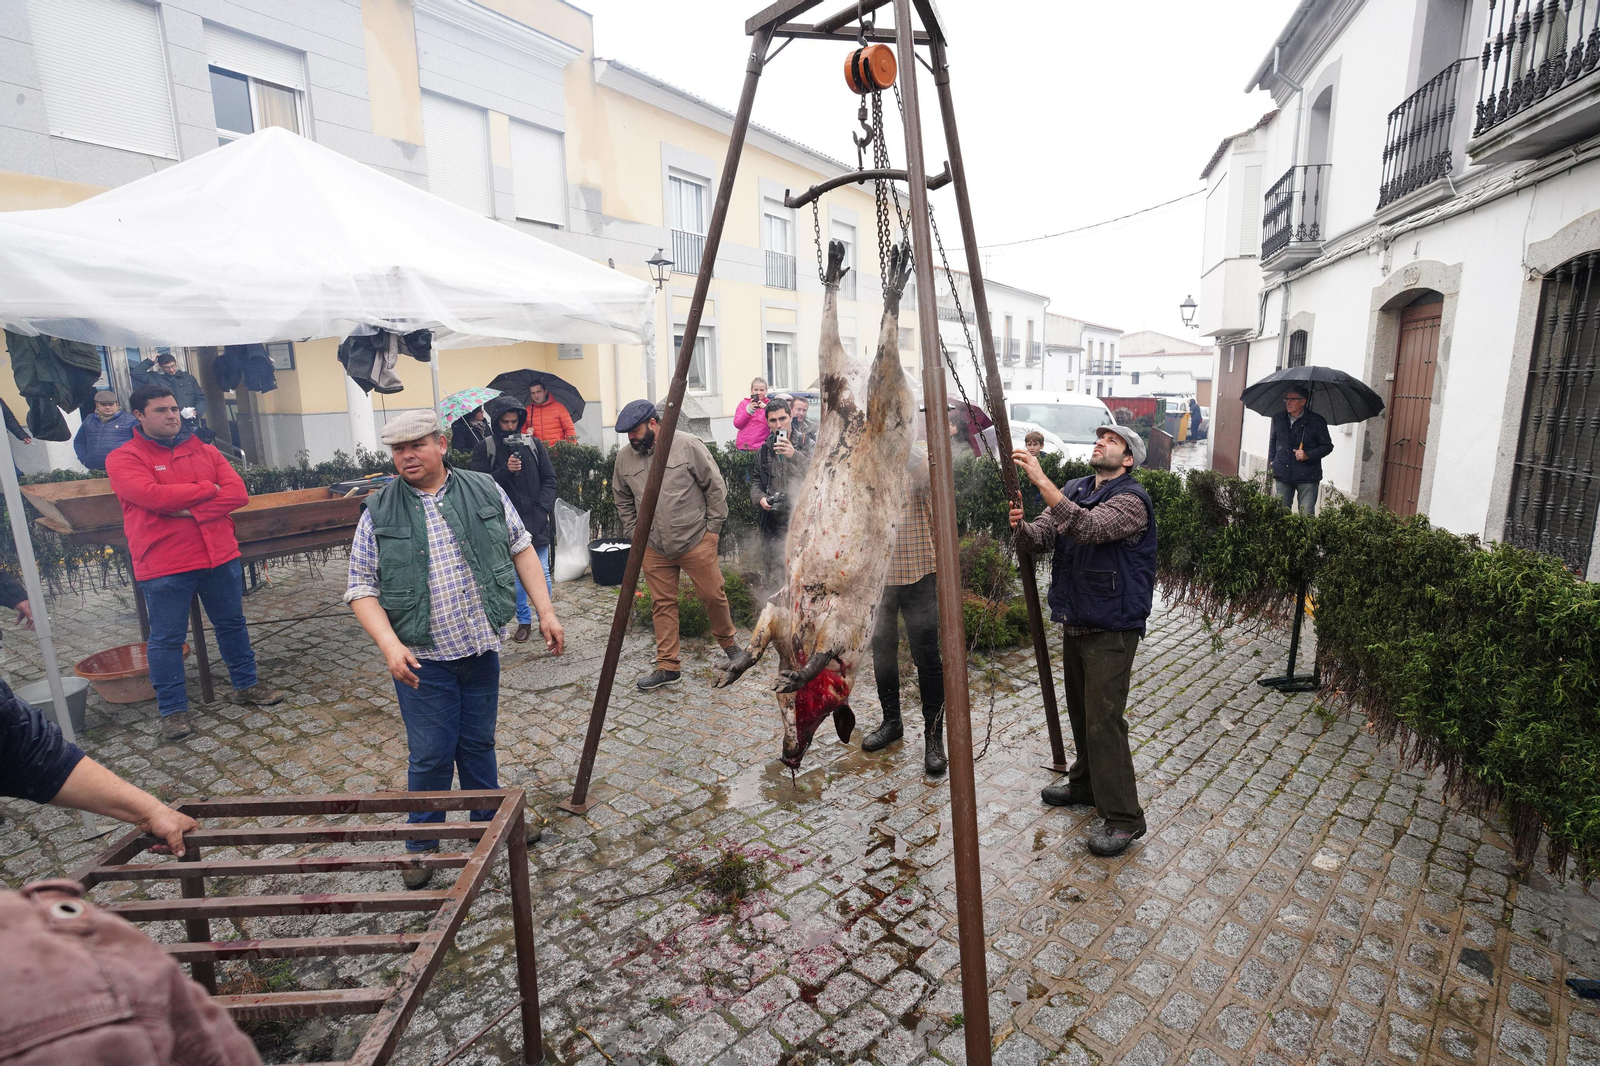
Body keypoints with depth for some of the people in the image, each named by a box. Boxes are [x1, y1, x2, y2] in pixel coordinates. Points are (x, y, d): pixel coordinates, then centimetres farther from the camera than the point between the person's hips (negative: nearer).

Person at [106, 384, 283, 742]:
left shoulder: (205, 451, 9)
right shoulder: (123, 458, -2)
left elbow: (237, 493, -3)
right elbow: (152, 496, -20)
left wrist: (192, 511, -15)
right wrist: (207, 488, -10)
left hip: (220, 555, 4)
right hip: (163, 564, -4)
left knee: (232, 624, 15)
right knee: (167, 639, 5)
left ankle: (246, 685, 30)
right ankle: (173, 709, 18)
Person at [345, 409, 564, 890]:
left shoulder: (486, 492, 0)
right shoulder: (379, 512, -5)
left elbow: (521, 548, 7)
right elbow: (361, 588, -3)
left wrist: (545, 611, 1)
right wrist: (389, 644, -18)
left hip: (481, 647, 2)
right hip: (422, 658, -2)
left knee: (479, 742, 18)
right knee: (430, 755, 7)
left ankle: (489, 820, 39)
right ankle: (422, 845, 30)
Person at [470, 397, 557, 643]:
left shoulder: (534, 444, 5)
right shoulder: (484, 448, 1)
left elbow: (549, 480, 6)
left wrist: (541, 509, -6)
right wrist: (505, 470, -20)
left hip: (537, 522, 1)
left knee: (542, 574, 4)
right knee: (515, 575, 7)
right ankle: (524, 621, 22)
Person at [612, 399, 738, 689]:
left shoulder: (688, 445, -11)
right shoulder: (624, 456, 2)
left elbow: (715, 486, -6)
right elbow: (622, 499, 17)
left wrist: (713, 528, -5)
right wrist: (633, 532, 10)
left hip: (696, 541, -3)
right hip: (653, 547, 4)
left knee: (713, 595, 5)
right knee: (662, 605, 8)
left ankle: (728, 641, 33)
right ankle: (668, 667, 20)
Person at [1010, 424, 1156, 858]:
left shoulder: (1131, 499, -16)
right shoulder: (1073, 491, 8)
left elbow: (1087, 527, -35)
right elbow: (1042, 538, 1)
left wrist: (1040, 480, -39)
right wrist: (1021, 526, -23)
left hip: (1111, 629, -7)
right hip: (1075, 622, 8)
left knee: (1104, 719, -5)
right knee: (1080, 711, 20)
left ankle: (1123, 817, 9)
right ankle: (1086, 785, 39)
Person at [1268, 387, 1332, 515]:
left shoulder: (1317, 421, -4)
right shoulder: (1278, 418, 8)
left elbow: (1327, 446, 1)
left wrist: (1308, 455, -15)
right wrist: (1272, 462, 13)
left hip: (1307, 477, -3)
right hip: (1282, 476, 4)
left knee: (1306, 516, -4)